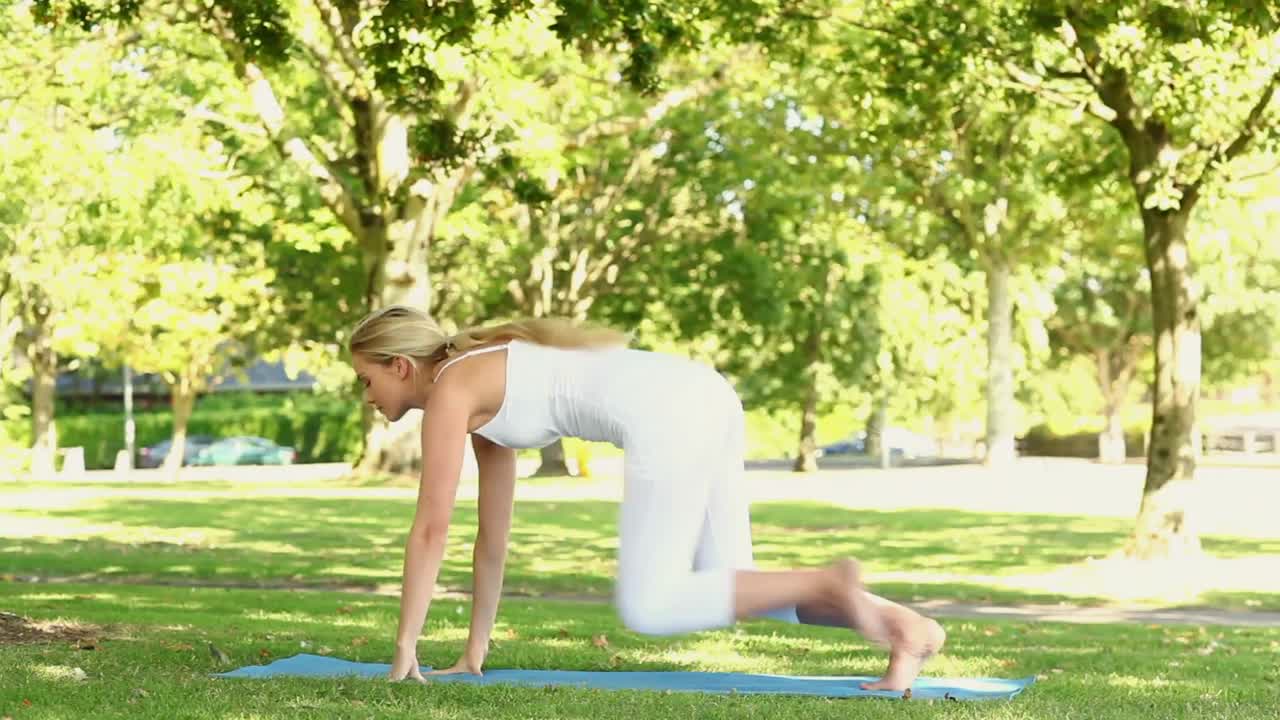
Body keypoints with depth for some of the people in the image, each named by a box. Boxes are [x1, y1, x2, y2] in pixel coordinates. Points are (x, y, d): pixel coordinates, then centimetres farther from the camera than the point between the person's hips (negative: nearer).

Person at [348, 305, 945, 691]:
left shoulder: (449, 389, 3)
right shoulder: (485, 394, 29)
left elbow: (431, 529, -1)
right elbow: (494, 535, 33)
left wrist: (405, 648, 5)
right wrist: (474, 652, 33)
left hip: (667, 418, -9)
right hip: (702, 397, 9)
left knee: (646, 610, -5)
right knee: (722, 592, 10)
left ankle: (827, 586, -15)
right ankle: (902, 624, -3)